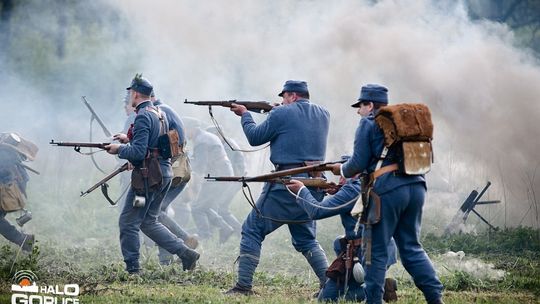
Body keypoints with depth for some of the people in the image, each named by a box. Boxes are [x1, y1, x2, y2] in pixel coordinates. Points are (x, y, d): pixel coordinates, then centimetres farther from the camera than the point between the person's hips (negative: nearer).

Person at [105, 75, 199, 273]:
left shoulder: (143, 116, -15)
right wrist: (129, 139, 19)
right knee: (148, 222, 16)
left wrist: (119, 149, -7)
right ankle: (185, 253, 8)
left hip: (149, 176, -9)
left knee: (128, 222, 0)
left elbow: (139, 152, -22)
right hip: (164, 174, 9)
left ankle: (132, 268, 2)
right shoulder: (159, 114, 14)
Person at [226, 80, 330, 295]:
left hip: (285, 185, -6)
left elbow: (255, 137, 4)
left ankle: (243, 286, -2)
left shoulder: (282, 114, -6)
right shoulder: (323, 114, 11)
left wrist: (245, 114, 19)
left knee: (252, 231, 4)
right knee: (306, 239, 20)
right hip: (315, 186, 6)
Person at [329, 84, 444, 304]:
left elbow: (358, 164, -4)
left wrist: (341, 170, 18)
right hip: (416, 186, 6)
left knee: (376, 250, 3)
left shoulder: (369, 123, 1)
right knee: (411, 247, 13)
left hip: (387, 189, -6)